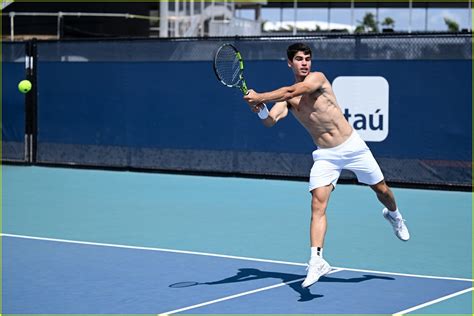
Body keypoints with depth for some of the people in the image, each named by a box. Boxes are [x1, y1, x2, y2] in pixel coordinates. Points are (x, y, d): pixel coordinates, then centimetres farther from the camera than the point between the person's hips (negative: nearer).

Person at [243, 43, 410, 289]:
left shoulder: (318, 77, -10)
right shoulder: (286, 98, 2)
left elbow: (293, 91, -28)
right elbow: (270, 121, -13)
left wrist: (259, 97, -32)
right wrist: (261, 110, -35)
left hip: (352, 146, -2)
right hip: (325, 155, 2)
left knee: (382, 190, 14)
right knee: (317, 206, -15)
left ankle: (393, 215, 49)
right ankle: (316, 261, -20)